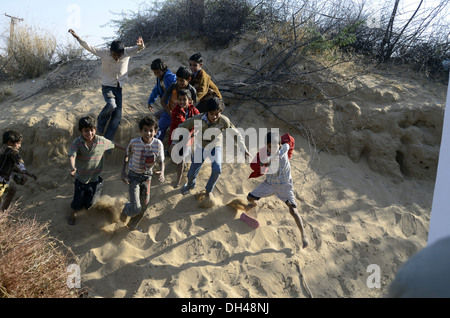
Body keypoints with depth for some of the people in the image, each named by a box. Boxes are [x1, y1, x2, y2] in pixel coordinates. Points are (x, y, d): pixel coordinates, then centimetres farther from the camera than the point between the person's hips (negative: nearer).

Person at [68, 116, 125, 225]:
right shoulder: (77, 142, -17)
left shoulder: (102, 141, -13)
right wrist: (72, 168, -48)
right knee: (78, 202, 11)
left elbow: (113, 144, 6)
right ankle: (72, 215, 43)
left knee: (89, 203, 12)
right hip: (81, 178, -1)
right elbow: (72, 156, -29)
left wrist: (125, 149, 19)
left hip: (95, 179, 1)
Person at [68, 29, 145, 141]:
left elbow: (138, 48, -24)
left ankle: (106, 140, 9)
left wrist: (141, 45, -48)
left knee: (117, 117, -2)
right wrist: (78, 38, -29)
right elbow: (89, 47, -15)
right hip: (107, 86, -2)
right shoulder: (104, 53, -12)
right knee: (111, 105, -31)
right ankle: (101, 121, 0)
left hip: (120, 88, 2)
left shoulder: (127, 52, -10)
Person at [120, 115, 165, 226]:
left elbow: (161, 161, -6)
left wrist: (162, 172, -26)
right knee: (135, 210, -10)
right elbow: (126, 156, -2)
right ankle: (126, 209, 28)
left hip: (147, 176, 3)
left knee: (144, 206, 15)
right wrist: (123, 172, -8)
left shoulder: (158, 144, -17)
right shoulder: (134, 143, -21)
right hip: (134, 176, -3)